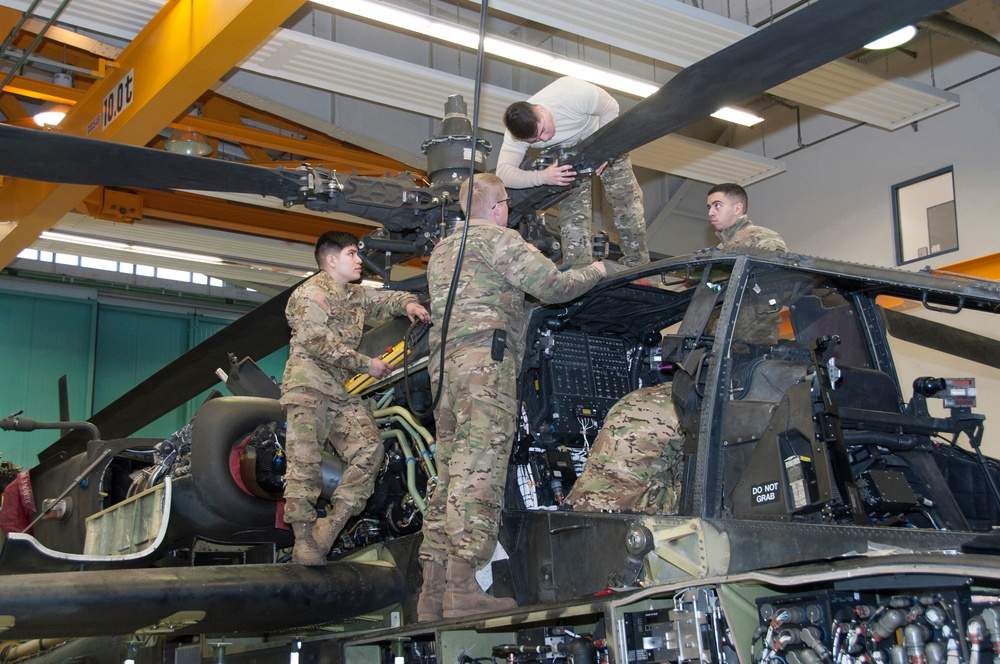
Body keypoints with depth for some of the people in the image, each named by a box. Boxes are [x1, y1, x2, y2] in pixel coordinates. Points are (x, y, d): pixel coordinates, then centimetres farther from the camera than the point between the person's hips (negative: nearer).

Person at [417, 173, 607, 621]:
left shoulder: (441, 250, 29)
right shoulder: (497, 238, 3)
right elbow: (552, 286, -2)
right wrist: (594, 272, 15)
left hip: (444, 359, 9)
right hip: (485, 355, -8)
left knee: (451, 474, 6)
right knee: (479, 469, -15)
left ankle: (433, 593, 2)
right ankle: (462, 590, -24)